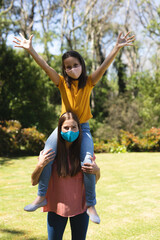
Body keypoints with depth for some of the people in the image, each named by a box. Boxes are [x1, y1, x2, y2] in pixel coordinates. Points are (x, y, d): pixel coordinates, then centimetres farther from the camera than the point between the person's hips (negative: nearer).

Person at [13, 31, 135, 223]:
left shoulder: (88, 82, -4)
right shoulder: (62, 83, -2)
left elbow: (104, 66, -19)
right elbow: (45, 66, -14)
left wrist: (117, 48, -34)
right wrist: (30, 49, -26)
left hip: (82, 128, -1)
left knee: (88, 164, -17)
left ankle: (91, 204, 0)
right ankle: (42, 196, -4)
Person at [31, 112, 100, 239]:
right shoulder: (51, 151, -10)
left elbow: (95, 179, 8)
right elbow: (34, 182, -5)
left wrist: (96, 170, -14)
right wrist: (40, 165, -24)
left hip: (80, 207, 2)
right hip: (57, 206, -1)